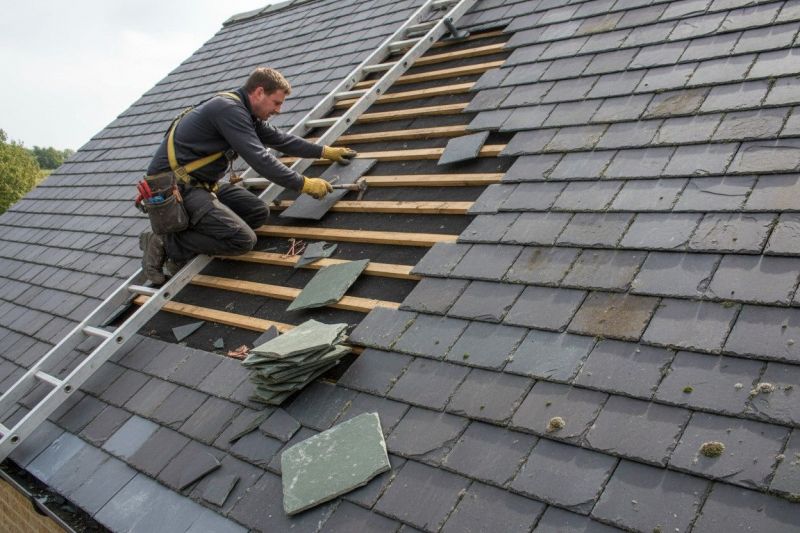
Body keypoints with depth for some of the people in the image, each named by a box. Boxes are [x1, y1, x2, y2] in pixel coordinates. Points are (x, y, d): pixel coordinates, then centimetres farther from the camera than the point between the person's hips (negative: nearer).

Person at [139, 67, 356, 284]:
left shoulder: (244, 112, 12)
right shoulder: (229, 109, -18)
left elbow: (279, 138, 23)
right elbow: (260, 159, -23)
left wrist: (325, 151, 26)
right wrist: (304, 184, -16)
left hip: (202, 184, 10)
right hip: (175, 186, -10)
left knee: (259, 213, 7)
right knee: (243, 240, -19)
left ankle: (187, 235, 5)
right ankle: (166, 243, -8)